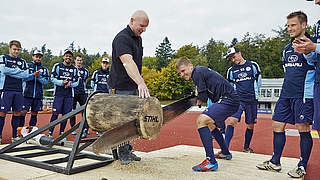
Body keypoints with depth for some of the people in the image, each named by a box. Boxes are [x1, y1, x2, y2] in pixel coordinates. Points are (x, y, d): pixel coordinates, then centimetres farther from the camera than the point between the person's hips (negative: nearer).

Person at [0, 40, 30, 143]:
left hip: (18, 90, 4)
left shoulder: (22, 61, 16)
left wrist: (10, 72, -4)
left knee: (17, 112, 5)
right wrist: (18, 70, -3)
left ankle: (14, 136, 15)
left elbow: (26, 75, 2)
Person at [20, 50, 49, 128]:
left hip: (38, 95, 3)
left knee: (34, 113, 7)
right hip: (27, 93, -2)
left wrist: (39, 76, -15)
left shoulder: (44, 69, 13)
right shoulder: (27, 66, 7)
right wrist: (33, 75, -20)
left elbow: (46, 81, 2)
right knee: (23, 112, -8)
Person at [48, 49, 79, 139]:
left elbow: (76, 82, 9)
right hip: (58, 93, -2)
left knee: (66, 114, 4)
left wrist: (70, 84, -11)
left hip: (69, 95, 3)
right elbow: (53, 78, 1)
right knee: (55, 113, -5)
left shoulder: (74, 69, 12)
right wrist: (62, 82, -14)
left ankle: (61, 134, 14)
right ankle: (50, 133, 2)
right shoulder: (57, 66, 6)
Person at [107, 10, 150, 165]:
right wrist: (141, 82, -48)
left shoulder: (138, 38, 12)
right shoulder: (122, 38, -19)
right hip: (120, 87, -9)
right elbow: (127, 62, -36)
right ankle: (122, 154, 13)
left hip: (133, 87, 9)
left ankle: (128, 150, 26)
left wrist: (139, 84, 20)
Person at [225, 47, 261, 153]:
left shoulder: (253, 65, 5)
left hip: (252, 100, 1)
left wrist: (253, 92, 13)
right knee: (231, 121, -19)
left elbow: (258, 80, 14)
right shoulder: (231, 70, 8)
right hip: (238, 99, 0)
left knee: (250, 125, 9)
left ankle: (246, 148, 29)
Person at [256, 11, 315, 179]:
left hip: (303, 95, -7)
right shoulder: (287, 49, 18)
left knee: (303, 129, -2)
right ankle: (275, 162, 19)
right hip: (286, 95, 8)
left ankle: (302, 166, 13)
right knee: (277, 126, 7)